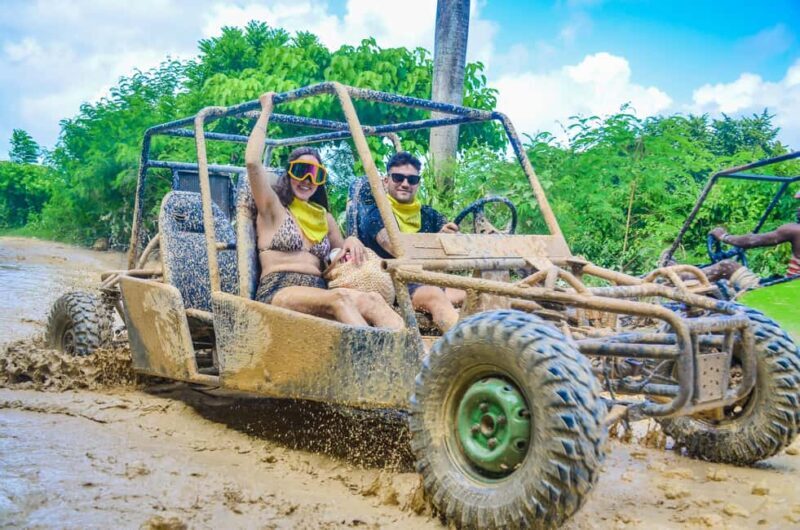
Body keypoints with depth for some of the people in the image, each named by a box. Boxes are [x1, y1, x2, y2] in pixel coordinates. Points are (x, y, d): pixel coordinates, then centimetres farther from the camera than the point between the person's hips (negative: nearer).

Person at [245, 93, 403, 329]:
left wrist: (352, 241, 6)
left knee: (372, 301, -29)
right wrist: (266, 110, 8)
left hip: (319, 292, 5)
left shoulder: (324, 217, 27)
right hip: (278, 292, -4)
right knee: (340, 299, -37)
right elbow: (252, 161, -3)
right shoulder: (273, 208, 12)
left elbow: (343, 258, 30)